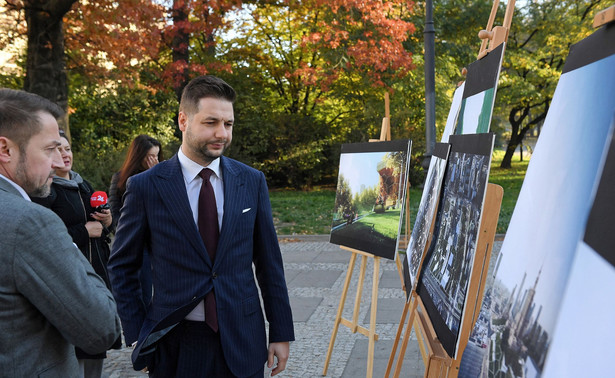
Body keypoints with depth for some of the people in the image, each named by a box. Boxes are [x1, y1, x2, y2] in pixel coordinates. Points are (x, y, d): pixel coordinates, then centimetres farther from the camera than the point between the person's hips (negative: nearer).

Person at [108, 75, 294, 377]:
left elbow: (268, 262, 4)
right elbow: (121, 267, 2)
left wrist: (281, 333, 5)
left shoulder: (252, 182, 1)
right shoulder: (145, 187, -6)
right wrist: (137, 335, -2)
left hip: (242, 341, 2)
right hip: (175, 347, -2)